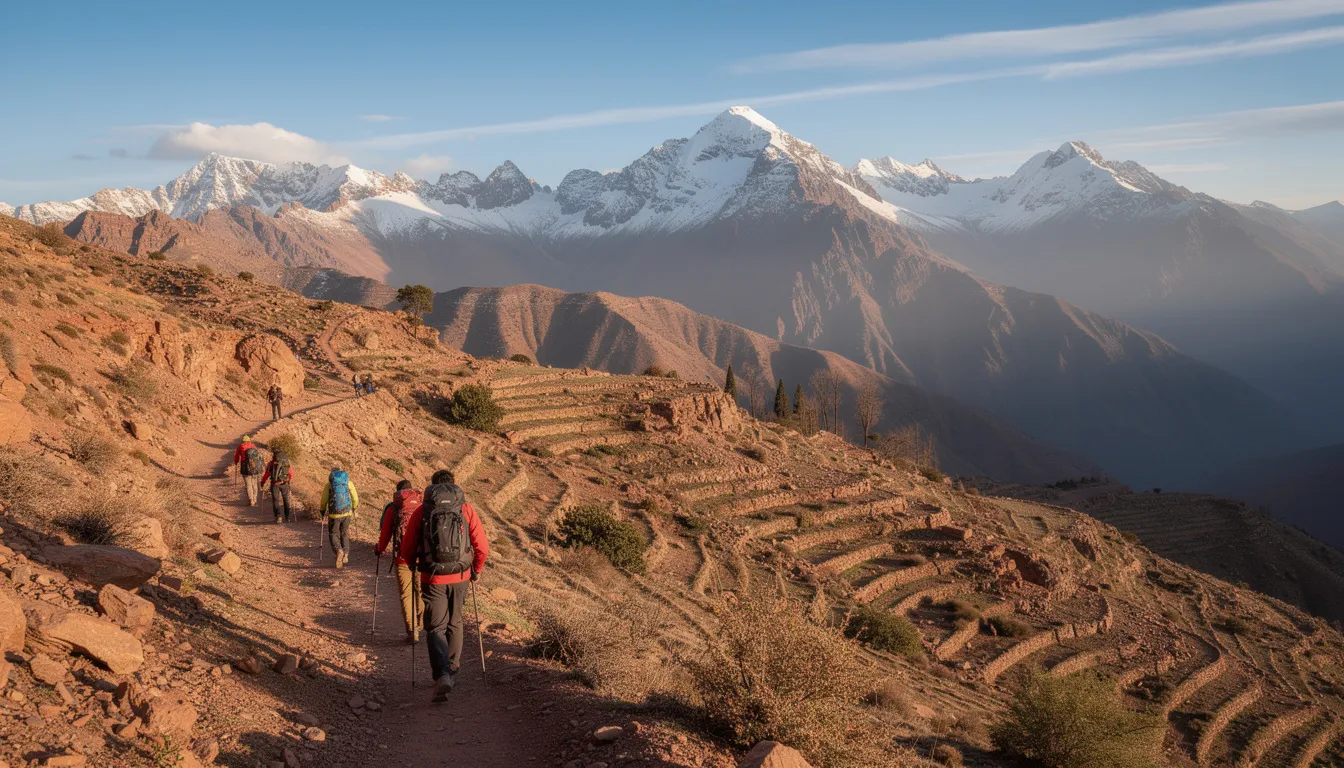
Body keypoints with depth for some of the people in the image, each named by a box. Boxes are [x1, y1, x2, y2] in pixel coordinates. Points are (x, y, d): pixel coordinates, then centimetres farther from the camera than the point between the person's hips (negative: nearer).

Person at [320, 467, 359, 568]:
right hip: (346, 513, 2)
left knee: (334, 535, 9)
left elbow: (324, 500, 0)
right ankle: (345, 555, 13)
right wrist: (354, 508, 22)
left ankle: (339, 550, -18)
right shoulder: (349, 483, 2)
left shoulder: (328, 485, -3)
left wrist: (323, 511, 19)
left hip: (334, 515, -2)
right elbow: (355, 498, 3)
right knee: (344, 534, 20)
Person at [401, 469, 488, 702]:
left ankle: (442, 674, -15)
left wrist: (414, 566, 21)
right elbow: (482, 547, -3)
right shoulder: (466, 509, 0)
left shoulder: (421, 511, -1)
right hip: (460, 577, 2)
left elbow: (407, 549, 0)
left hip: (432, 579, -2)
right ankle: (452, 670, 31)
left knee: (435, 628, 3)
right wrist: (476, 569, 15)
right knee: (454, 624, 20)